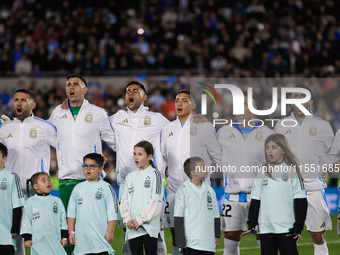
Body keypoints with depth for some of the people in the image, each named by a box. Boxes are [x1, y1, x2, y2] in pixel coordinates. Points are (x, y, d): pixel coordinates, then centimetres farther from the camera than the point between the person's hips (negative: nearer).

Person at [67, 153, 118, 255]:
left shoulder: (106, 187, 0)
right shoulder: (78, 188, 13)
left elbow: (112, 212, -3)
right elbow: (71, 212, 16)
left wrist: (110, 232, -9)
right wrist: (71, 232, 10)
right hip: (81, 237, 5)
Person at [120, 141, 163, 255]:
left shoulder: (154, 175, -1)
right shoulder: (130, 176, 15)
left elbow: (155, 201, -9)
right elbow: (124, 200, 10)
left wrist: (140, 220, -14)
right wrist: (127, 219, -6)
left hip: (149, 227, -5)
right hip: (133, 228, 5)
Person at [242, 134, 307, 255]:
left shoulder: (291, 170, 0)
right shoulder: (264, 172, 13)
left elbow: (300, 201, -3)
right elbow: (255, 200, 15)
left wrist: (298, 226, -8)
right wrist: (251, 224, 8)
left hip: (286, 227, -4)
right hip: (265, 228, 5)